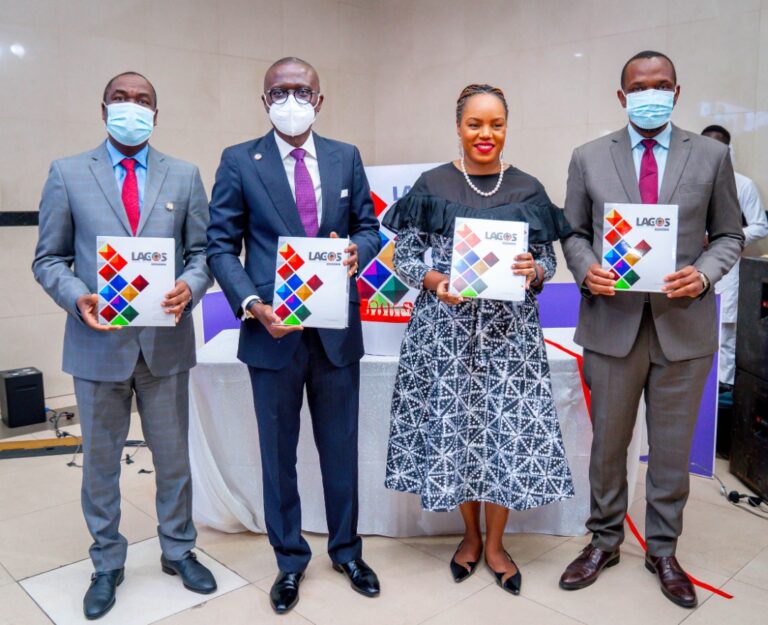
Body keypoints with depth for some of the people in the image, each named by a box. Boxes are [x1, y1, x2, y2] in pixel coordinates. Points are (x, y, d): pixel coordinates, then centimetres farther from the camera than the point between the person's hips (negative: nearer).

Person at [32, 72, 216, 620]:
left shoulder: (184, 176, 5)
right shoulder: (68, 174, 2)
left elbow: (203, 251, 4)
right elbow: (49, 259, 3)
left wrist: (189, 287, -16)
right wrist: (78, 298, -16)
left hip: (166, 340, 1)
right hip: (98, 341, 0)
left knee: (174, 455, 13)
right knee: (100, 460, 13)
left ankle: (179, 550, 34)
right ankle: (107, 564, 32)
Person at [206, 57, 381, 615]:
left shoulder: (346, 157, 7)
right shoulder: (239, 162, -1)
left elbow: (368, 227, 10)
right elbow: (222, 246, -2)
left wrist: (358, 251, -13)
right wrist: (252, 305, -17)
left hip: (337, 329, 2)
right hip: (272, 330, -1)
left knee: (341, 446, 14)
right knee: (278, 452, 11)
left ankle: (346, 549, 35)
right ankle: (290, 559, 32)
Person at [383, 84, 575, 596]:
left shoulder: (528, 189, 5)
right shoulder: (432, 186, 1)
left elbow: (550, 260, 8)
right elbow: (404, 256, 1)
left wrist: (533, 272, -14)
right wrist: (434, 280, -17)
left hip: (510, 328, 1)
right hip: (448, 327, -1)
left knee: (509, 428, 2)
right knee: (455, 424, 6)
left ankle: (495, 543, 23)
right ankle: (471, 533, 30)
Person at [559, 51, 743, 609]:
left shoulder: (712, 156, 4)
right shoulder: (589, 159, 4)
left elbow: (729, 234, 8)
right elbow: (574, 232, 8)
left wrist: (704, 274, -12)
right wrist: (587, 269, -12)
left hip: (684, 325, 1)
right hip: (612, 321, 0)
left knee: (673, 448, 12)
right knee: (608, 443, 12)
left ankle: (663, 550, 32)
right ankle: (604, 541, 32)